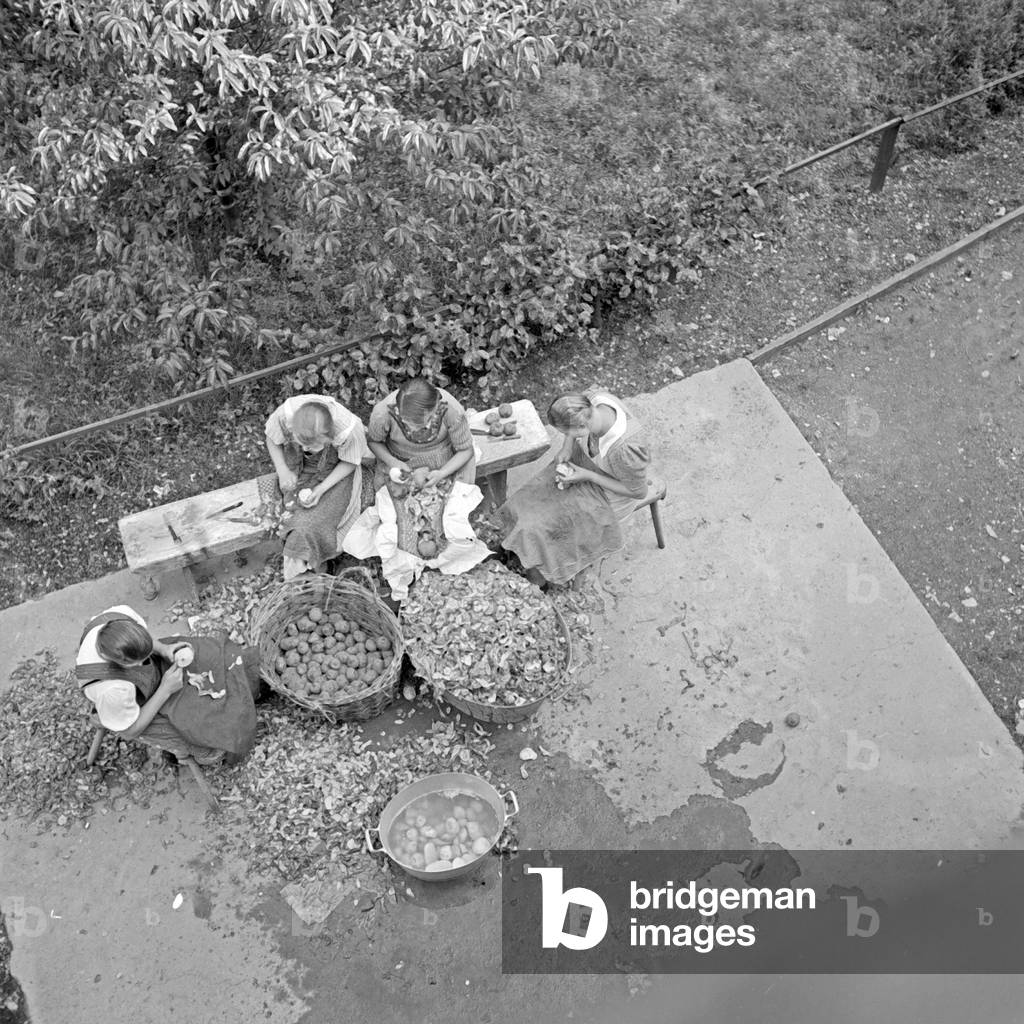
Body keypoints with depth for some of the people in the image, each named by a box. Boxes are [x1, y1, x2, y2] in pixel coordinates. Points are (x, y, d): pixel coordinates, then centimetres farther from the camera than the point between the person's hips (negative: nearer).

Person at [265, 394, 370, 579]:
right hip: (297, 469, 3)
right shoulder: (285, 413, -32)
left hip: (335, 472, -3)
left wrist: (321, 489, -24)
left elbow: (349, 463, -14)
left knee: (312, 522, -16)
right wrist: (283, 471, -21)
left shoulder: (349, 430, -36)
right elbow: (272, 440, -7)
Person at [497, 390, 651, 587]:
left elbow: (638, 491, -22)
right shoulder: (591, 400, -26)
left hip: (610, 494, -6)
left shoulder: (625, 450, -43)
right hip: (582, 463, 6)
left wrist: (587, 476, -24)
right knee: (529, 502, 0)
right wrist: (566, 449, -16)